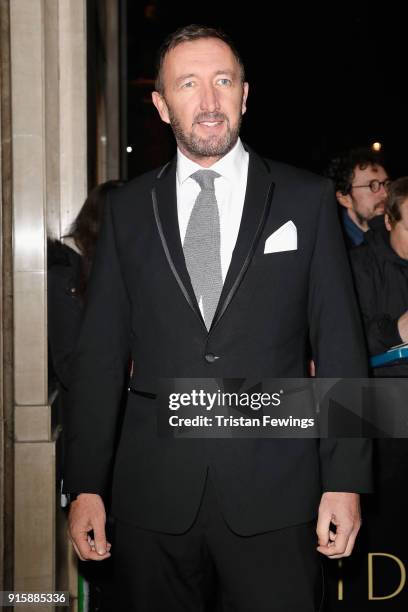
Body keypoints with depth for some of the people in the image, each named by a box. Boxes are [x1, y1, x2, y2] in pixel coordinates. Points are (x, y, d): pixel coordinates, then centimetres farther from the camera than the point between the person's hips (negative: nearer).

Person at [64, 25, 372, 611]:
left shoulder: (307, 199, 4)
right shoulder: (128, 209, 8)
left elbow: (340, 347, 2)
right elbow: (100, 352, 6)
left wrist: (345, 480, -4)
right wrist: (85, 486, 2)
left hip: (274, 497, -1)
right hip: (154, 498, 2)